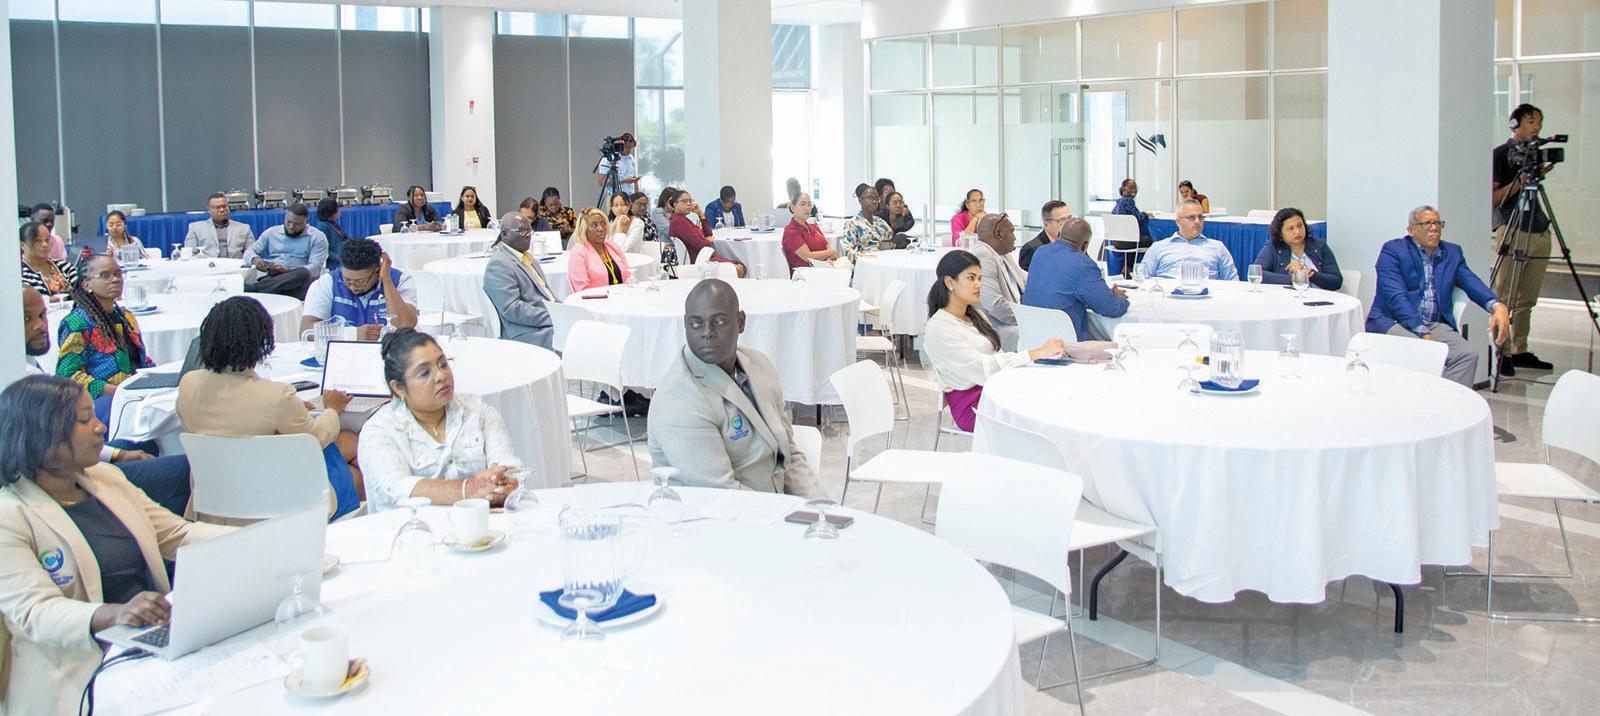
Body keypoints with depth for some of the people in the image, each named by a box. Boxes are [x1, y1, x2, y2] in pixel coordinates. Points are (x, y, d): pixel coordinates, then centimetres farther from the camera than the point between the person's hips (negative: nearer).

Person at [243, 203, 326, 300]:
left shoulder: (317, 237, 7)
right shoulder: (271, 232, 19)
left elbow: (316, 267, -4)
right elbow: (249, 251, 18)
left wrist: (288, 271, -21)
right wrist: (254, 259, -9)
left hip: (299, 281, -2)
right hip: (271, 278, 2)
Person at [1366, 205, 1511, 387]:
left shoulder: (1452, 253, 18)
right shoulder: (1392, 250, 1)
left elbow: (1472, 283, 4)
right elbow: (1396, 297, -11)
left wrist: (1497, 306, -18)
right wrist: (1422, 333, -21)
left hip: (1434, 324, 5)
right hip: (1392, 321, -5)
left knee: (1467, 355, -22)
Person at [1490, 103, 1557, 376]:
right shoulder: (1500, 154, -2)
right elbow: (1492, 199, -8)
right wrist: (1518, 182, -17)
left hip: (1539, 232, 7)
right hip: (1512, 232, -7)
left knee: (1527, 300, 8)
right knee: (1504, 299, -7)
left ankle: (1520, 352, 13)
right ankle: (1502, 354, -5)